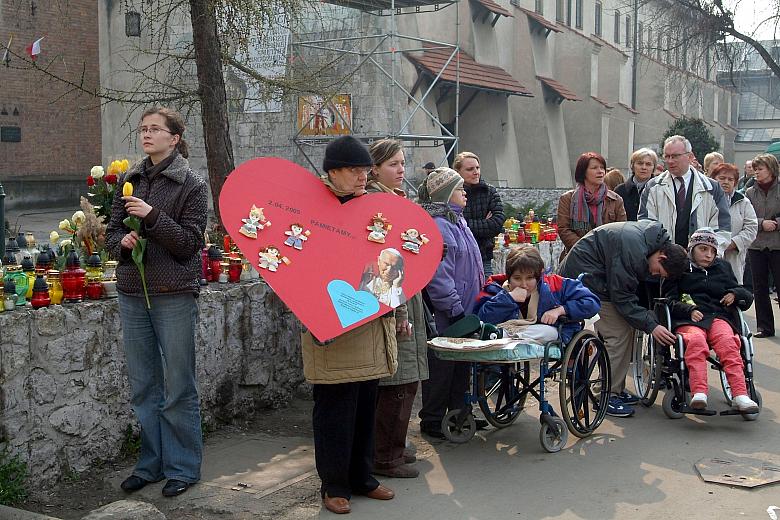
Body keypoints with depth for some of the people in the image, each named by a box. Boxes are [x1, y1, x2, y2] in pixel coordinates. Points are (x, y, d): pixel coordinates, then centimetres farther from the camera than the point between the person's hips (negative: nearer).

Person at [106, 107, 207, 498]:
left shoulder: (191, 184, -5)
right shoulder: (130, 181, 11)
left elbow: (190, 243, -10)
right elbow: (112, 232, 12)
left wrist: (152, 217, -20)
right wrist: (123, 242, -10)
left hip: (174, 295, -5)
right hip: (133, 293, 5)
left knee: (178, 387, 2)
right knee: (142, 386, 12)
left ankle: (183, 467, 16)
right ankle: (151, 463, 25)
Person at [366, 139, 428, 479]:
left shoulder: (395, 198, 17)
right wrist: (398, 311, -21)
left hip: (405, 298, 10)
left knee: (404, 381, 14)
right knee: (396, 383, -5)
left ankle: (392, 448, 25)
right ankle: (385, 458, 5)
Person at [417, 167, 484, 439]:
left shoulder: (456, 220, 15)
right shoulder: (438, 225, -18)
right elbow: (439, 275, -23)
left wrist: (467, 308, 22)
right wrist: (455, 309, -20)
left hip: (463, 309, 10)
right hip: (446, 314, -10)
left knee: (461, 364, 17)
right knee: (441, 365, 0)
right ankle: (431, 421, 11)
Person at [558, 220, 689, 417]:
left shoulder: (656, 237, 1)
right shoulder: (633, 251, -30)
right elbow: (622, 298, -25)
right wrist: (651, 326, -25)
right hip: (585, 276, -10)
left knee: (627, 328, 8)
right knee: (619, 334, -14)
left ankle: (616, 389, 16)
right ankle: (608, 396, -6)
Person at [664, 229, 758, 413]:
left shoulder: (723, 267, 29)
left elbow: (747, 296, 32)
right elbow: (669, 300, 6)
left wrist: (736, 294, 8)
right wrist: (689, 310, -12)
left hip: (717, 316, 3)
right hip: (687, 320, -2)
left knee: (728, 342, -32)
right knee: (696, 341, -38)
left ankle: (740, 395, -43)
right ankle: (699, 393, -50)